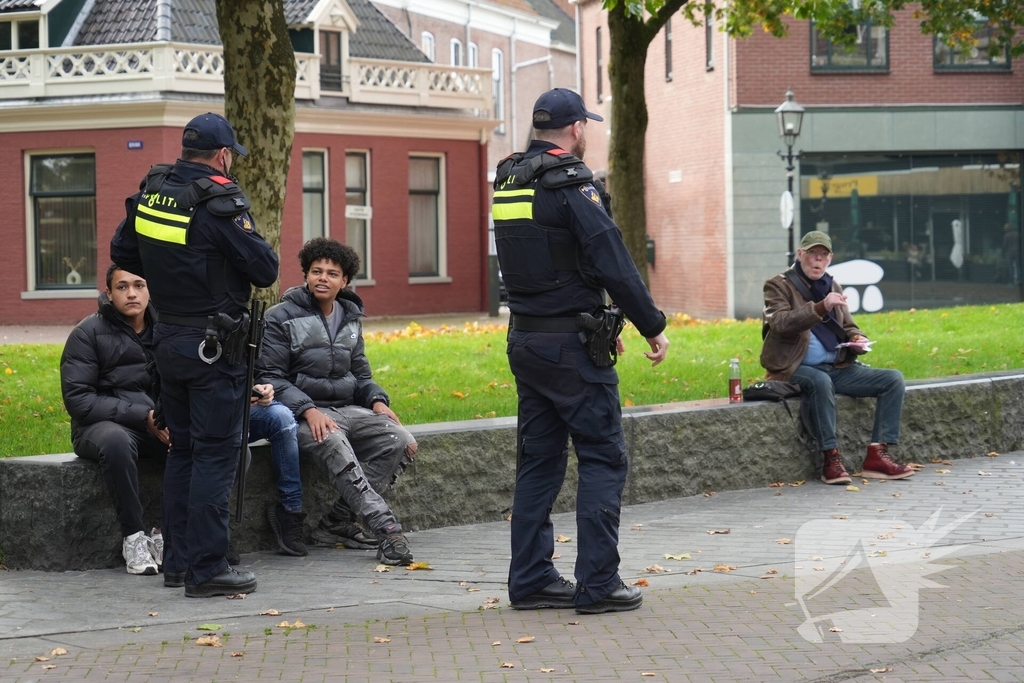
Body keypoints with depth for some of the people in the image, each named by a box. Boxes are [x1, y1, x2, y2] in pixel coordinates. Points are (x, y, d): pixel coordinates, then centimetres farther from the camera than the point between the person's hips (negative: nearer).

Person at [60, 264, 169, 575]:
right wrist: (141, 416, -20)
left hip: (158, 426, 4)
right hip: (100, 425, -3)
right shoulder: (88, 333, -4)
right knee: (116, 440, -40)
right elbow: (78, 400, -12)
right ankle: (133, 537, -27)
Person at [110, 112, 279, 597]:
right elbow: (266, 270, -14)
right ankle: (206, 570, -5)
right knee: (215, 454, -4)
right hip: (212, 347, -8)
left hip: (167, 339, 8)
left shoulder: (150, 193, 5)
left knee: (182, 450, 17)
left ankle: (176, 561, 20)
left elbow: (122, 253, 17)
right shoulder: (219, 203, -17)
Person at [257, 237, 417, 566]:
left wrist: (377, 401, 0)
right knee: (334, 446, -38)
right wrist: (309, 410, -22)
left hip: (347, 408, 6)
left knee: (402, 442, -17)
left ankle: (337, 524, -17)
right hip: (302, 413, -6)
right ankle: (385, 526, -42)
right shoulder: (281, 318, -2)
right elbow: (271, 377, -7)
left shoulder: (350, 318, 17)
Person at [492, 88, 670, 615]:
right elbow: (613, 264, -17)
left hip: (524, 339, 8)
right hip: (572, 346, -8)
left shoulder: (507, 182, 11)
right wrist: (653, 327, -6)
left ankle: (530, 580, 14)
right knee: (602, 458, -2)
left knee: (539, 460, 12)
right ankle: (598, 585, -3)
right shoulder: (573, 184, -14)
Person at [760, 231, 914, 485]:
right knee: (821, 382, -40)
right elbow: (780, 323, -19)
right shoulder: (779, 286, -1)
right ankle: (832, 459, -32)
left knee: (893, 379, -9)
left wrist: (858, 340, -1)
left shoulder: (833, 287, 18)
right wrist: (820, 308, -31)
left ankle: (877, 455, -16)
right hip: (796, 368, -7)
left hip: (836, 367, 7)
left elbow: (848, 327, 25)